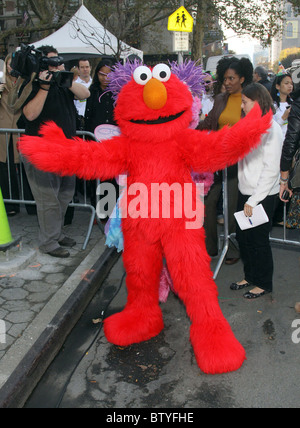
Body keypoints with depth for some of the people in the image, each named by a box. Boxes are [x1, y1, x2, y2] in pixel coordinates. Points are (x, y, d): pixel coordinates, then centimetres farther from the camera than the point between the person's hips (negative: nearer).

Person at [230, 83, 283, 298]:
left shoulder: (271, 129, -16)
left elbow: (271, 170, -19)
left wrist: (253, 200, -19)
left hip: (263, 195, -8)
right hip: (246, 191, 8)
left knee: (259, 240, 5)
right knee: (242, 236, 16)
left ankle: (264, 283, 25)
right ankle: (250, 276, 36)